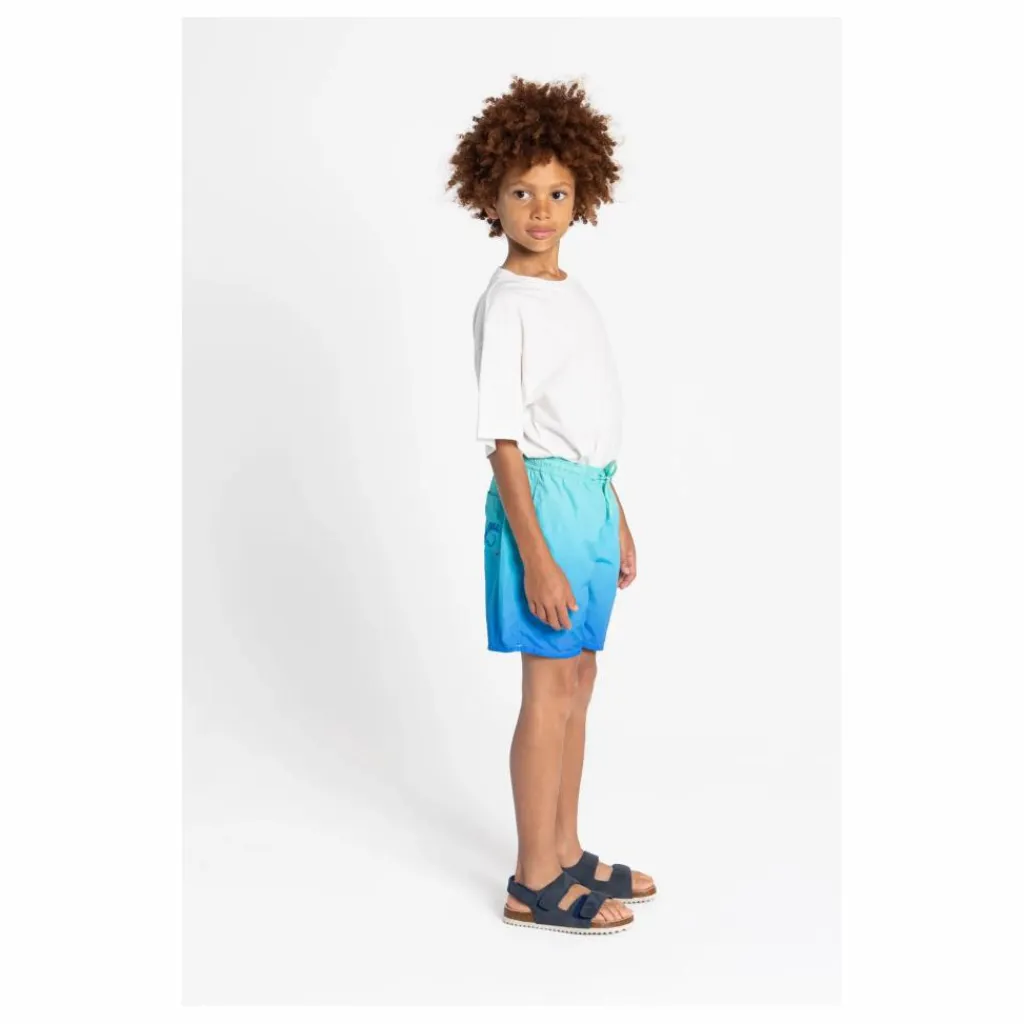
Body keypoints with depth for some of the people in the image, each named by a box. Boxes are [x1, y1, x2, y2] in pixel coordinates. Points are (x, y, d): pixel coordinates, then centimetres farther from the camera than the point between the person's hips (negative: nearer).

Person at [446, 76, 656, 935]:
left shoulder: (576, 296, 13)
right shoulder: (506, 305, -12)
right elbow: (504, 440, -17)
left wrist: (616, 519, 19)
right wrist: (536, 557, -21)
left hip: (590, 496, 8)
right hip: (543, 496, -8)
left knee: (577, 680, 14)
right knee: (551, 688, -2)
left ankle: (565, 852, 28)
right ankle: (534, 883, 10)